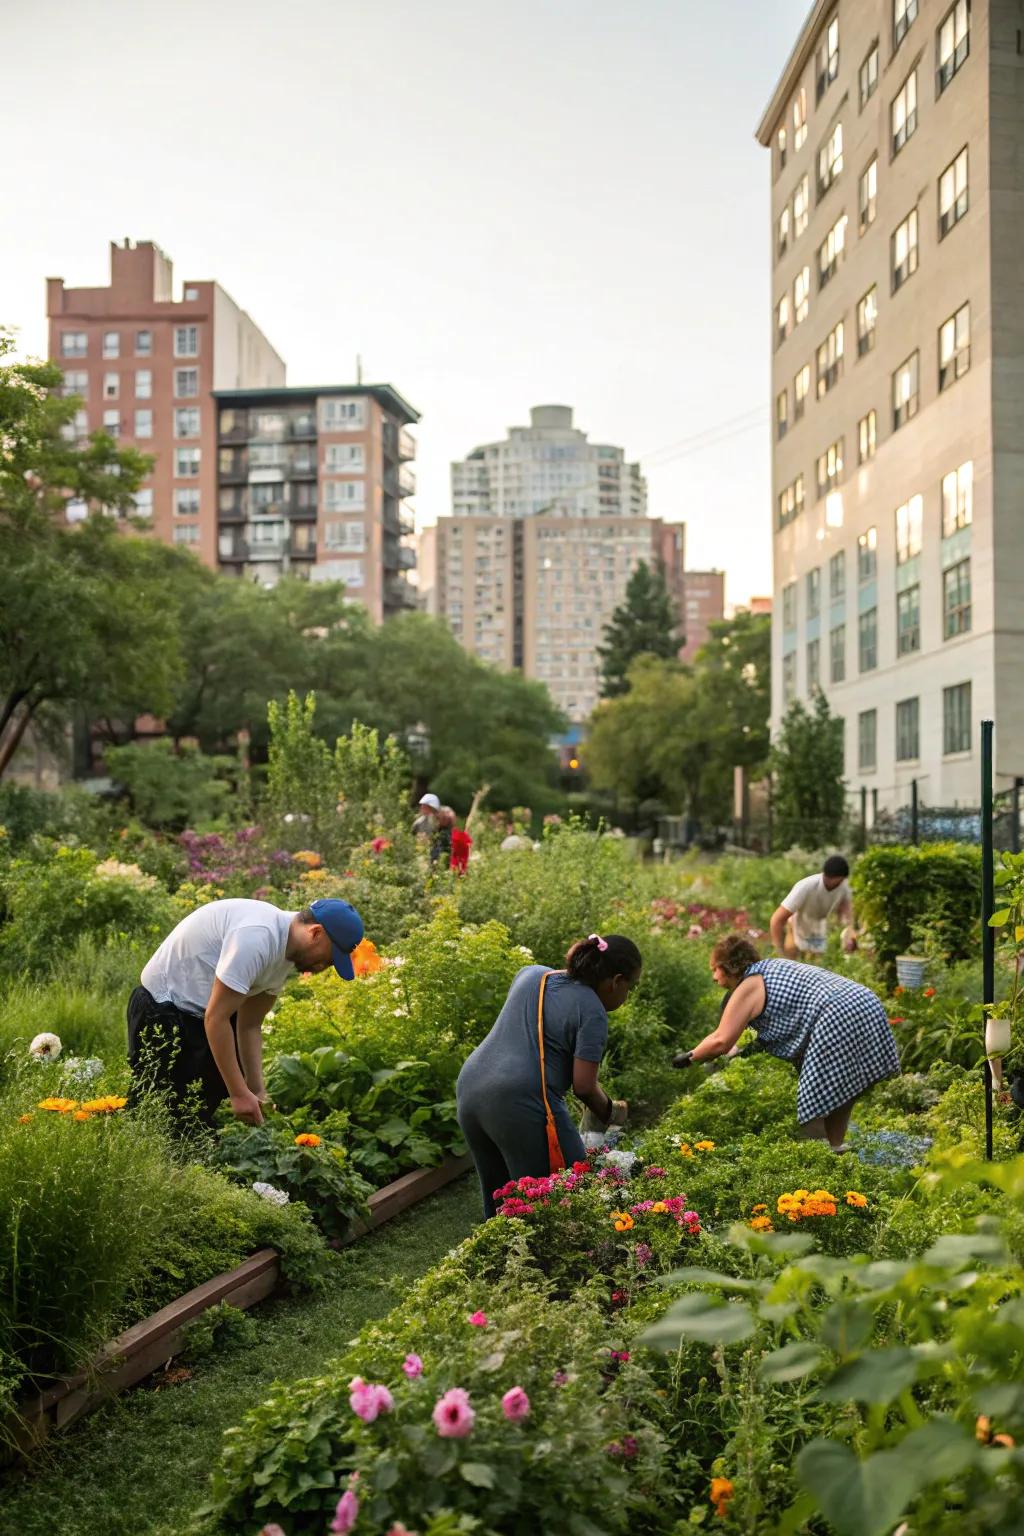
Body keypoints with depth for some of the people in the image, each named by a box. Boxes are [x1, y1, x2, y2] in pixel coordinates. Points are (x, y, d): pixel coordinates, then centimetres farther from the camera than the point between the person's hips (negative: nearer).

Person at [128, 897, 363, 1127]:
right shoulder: (257, 938, -30)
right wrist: (239, 1093, -24)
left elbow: (250, 1026, 5)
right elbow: (215, 1018, -28)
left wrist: (256, 1090, -3)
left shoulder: (286, 951, 0)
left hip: (200, 1009, 9)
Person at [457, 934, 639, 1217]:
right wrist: (610, 1113, 10)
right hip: (520, 1105, -8)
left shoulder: (531, 974, 16)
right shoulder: (592, 1012, -5)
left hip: (469, 1089, 8)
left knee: (497, 1201, 20)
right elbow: (583, 1086, -8)